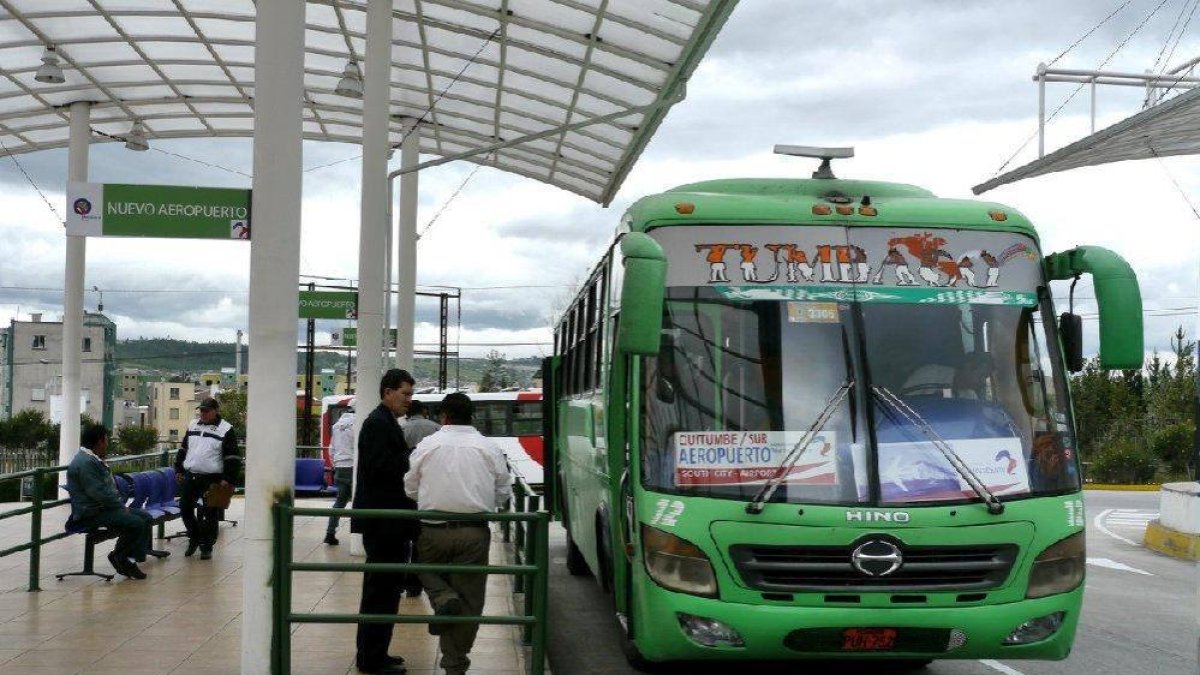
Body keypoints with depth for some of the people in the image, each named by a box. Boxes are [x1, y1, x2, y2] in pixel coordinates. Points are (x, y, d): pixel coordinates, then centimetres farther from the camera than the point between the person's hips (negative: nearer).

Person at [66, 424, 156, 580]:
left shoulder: (95, 460, 17)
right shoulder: (85, 462, -18)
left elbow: (109, 487, 22)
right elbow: (99, 493, -24)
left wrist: (121, 504, 6)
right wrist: (121, 506, -13)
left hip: (103, 507, 11)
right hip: (91, 513, -11)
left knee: (146, 517, 3)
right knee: (136, 523, -23)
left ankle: (129, 558, 1)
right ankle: (119, 557, -5)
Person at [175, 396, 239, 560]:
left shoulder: (226, 430, -5)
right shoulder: (193, 426, 13)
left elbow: (232, 457, -8)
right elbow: (183, 449, 21)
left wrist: (228, 479, -14)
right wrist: (179, 470, 15)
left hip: (211, 479, -5)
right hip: (189, 476, 6)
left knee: (209, 514, -1)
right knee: (185, 509, 8)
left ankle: (207, 546, 11)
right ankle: (194, 539, 27)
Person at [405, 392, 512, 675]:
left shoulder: (427, 445, 1)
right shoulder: (489, 447, 2)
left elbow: (410, 488, 7)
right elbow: (504, 492, 7)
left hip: (433, 530, 0)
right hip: (474, 532, 0)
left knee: (428, 572, 26)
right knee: (469, 598, 9)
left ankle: (444, 599, -5)